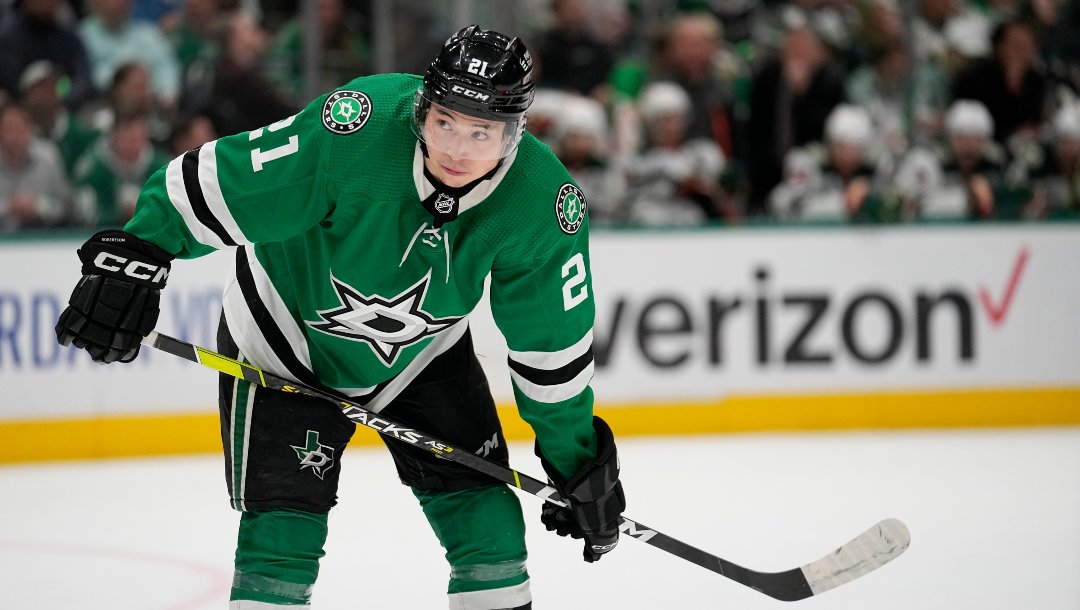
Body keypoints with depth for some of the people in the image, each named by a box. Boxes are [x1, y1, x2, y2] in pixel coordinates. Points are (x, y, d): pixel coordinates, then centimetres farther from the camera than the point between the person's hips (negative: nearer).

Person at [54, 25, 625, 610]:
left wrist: (578, 462, -4)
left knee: (485, 515, 0)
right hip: (288, 333, -3)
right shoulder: (358, 127, -36)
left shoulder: (541, 201, -24)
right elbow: (214, 185, -28)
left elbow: (552, 342, -10)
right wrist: (133, 259, -33)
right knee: (284, 525, -9)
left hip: (423, 350, 3)